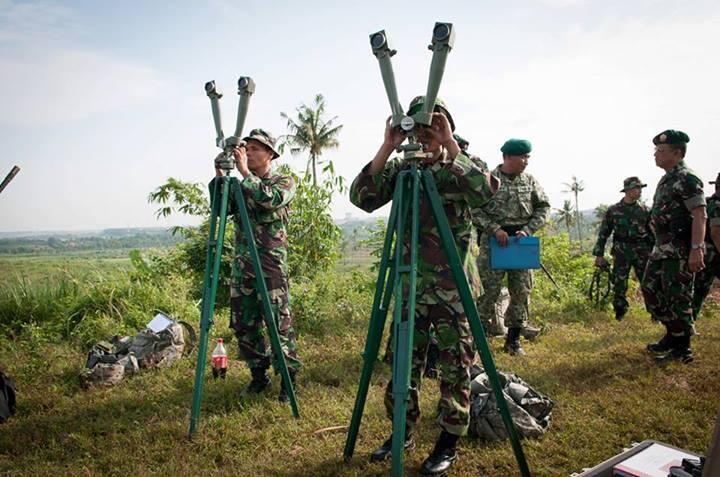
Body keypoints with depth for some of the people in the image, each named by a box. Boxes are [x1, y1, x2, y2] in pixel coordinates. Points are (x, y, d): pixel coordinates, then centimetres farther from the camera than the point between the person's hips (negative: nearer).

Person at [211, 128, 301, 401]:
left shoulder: (284, 182, 1)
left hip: (271, 263, -6)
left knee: (280, 323, -6)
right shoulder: (241, 185, 17)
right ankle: (259, 376, 23)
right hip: (242, 264, 6)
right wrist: (219, 175, -3)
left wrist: (245, 173, -16)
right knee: (244, 324, 9)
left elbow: (271, 200, -19)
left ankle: (289, 379, 7)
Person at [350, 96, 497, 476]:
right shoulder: (400, 169, 7)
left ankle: (449, 443, 20)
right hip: (410, 284, 4)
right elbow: (361, 198, -8)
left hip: (452, 286, -3)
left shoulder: (460, 167, -1)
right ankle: (403, 431, 30)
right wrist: (386, 149, -14)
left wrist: (451, 147, -24)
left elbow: (485, 192, -23)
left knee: (454, 367, 4)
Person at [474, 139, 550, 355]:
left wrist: (528, 229, -6)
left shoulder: (530, 181, 7)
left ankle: (513, 339, 19)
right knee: (488, 290, -3)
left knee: (521, 291, 7)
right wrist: (495, 229, -17)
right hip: (493, 240, -4)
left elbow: (543, 207, 7)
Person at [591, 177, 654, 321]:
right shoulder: (613, 210, 1)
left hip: (642, 251, 1)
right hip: (621, 252, -1)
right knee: (619, 285, 2)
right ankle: (619, 315, 16)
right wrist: (599, 254, -1)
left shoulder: (644, 210, 5)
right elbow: (603, 233, 3)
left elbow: (652, 233, 11)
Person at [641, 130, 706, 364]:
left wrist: (697, 249, -27)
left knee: (678, 298, -3)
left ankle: (681, 348, 8)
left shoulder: (687, 179, -13)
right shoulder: (666, 180, 16)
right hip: (662, 248, 10)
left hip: (679, 250, -10)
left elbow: (699, 215, -20)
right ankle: (672, 334, 28)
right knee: (650, 289, 14)